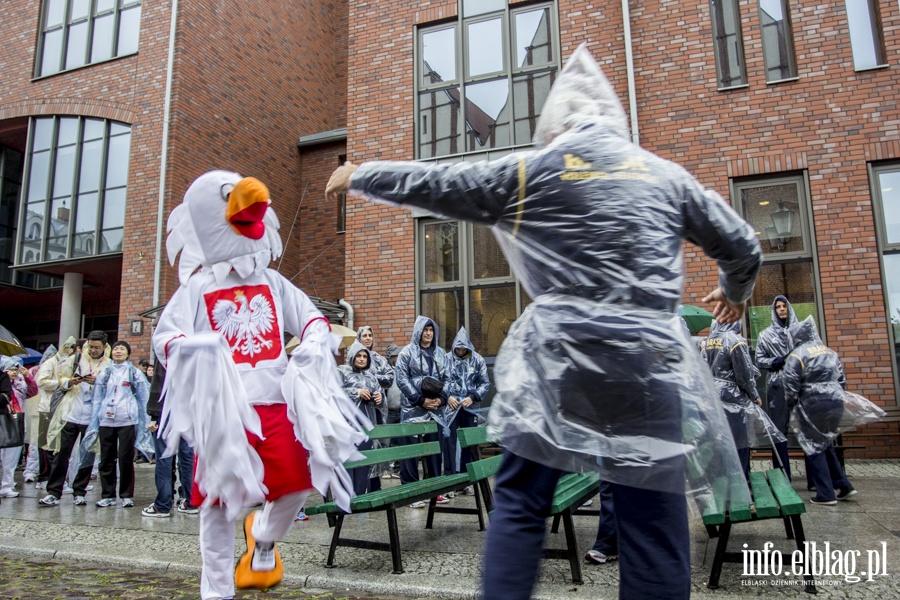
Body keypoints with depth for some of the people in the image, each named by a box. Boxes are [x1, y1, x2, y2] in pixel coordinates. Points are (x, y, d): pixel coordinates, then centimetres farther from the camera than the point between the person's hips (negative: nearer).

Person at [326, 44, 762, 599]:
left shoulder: (529, 171, 6)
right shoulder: (667, 175, 14)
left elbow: (431, 185, 12)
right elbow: (741, 245, 22)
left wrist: (359, 177, 29)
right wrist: (734, 293, 44)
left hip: (558, 355, -1)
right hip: (649, 357, 2)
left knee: (519, 501, 10)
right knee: (653, 513, 8)